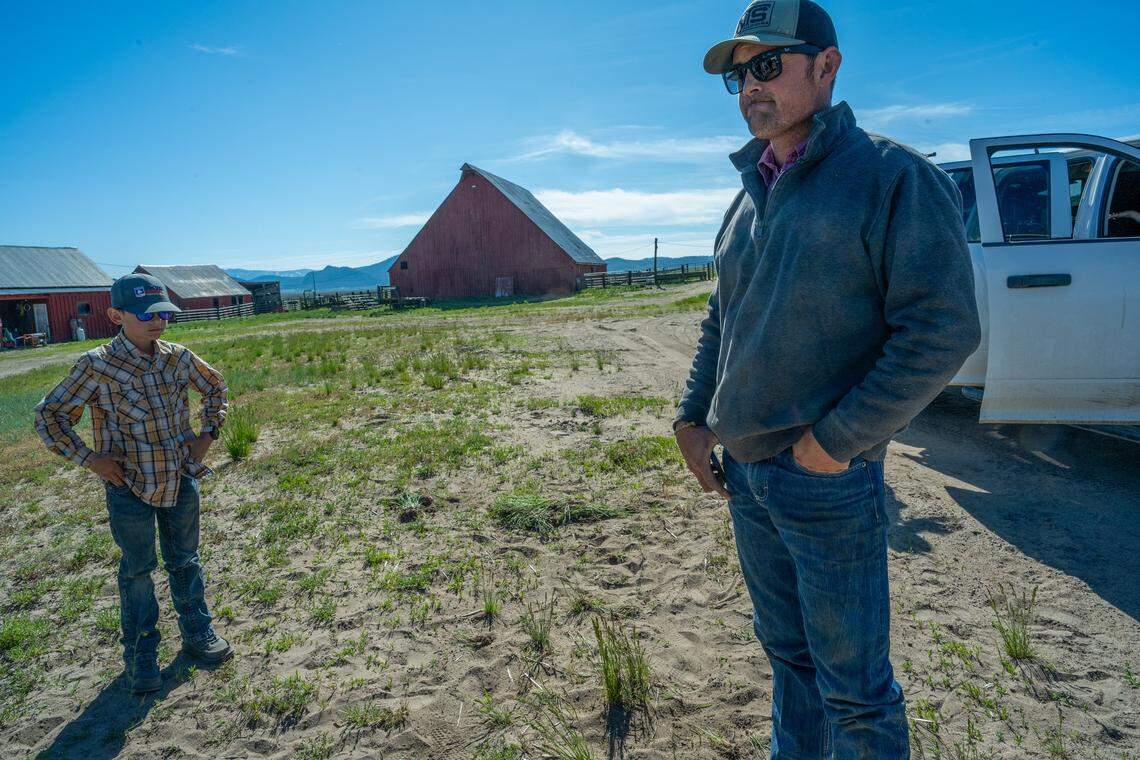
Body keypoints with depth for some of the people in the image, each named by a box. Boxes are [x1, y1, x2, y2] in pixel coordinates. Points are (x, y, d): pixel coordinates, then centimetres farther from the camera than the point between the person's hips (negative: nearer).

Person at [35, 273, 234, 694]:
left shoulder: (178, 357, -4)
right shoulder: (97, 366, -15)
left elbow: (215, 386, 14)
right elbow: (49, 415, -5)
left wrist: (207, 435, 5)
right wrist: (89, 459, -11)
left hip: (181, 478, 3)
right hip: (129, 488, -3)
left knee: (185, 561, 17)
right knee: (137, 570, 11)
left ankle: (197, 632, 34)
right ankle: (141, 655, 29)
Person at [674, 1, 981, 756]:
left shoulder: (894, 177, -9)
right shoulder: (749, 198, 12)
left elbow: (943, 331, -16)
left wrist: (833, 442, -17)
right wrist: (691, 419, 9)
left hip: (828, 480, -6)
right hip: (743, 472, 7)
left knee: (853, 685, 9)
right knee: (788, 653, 22)